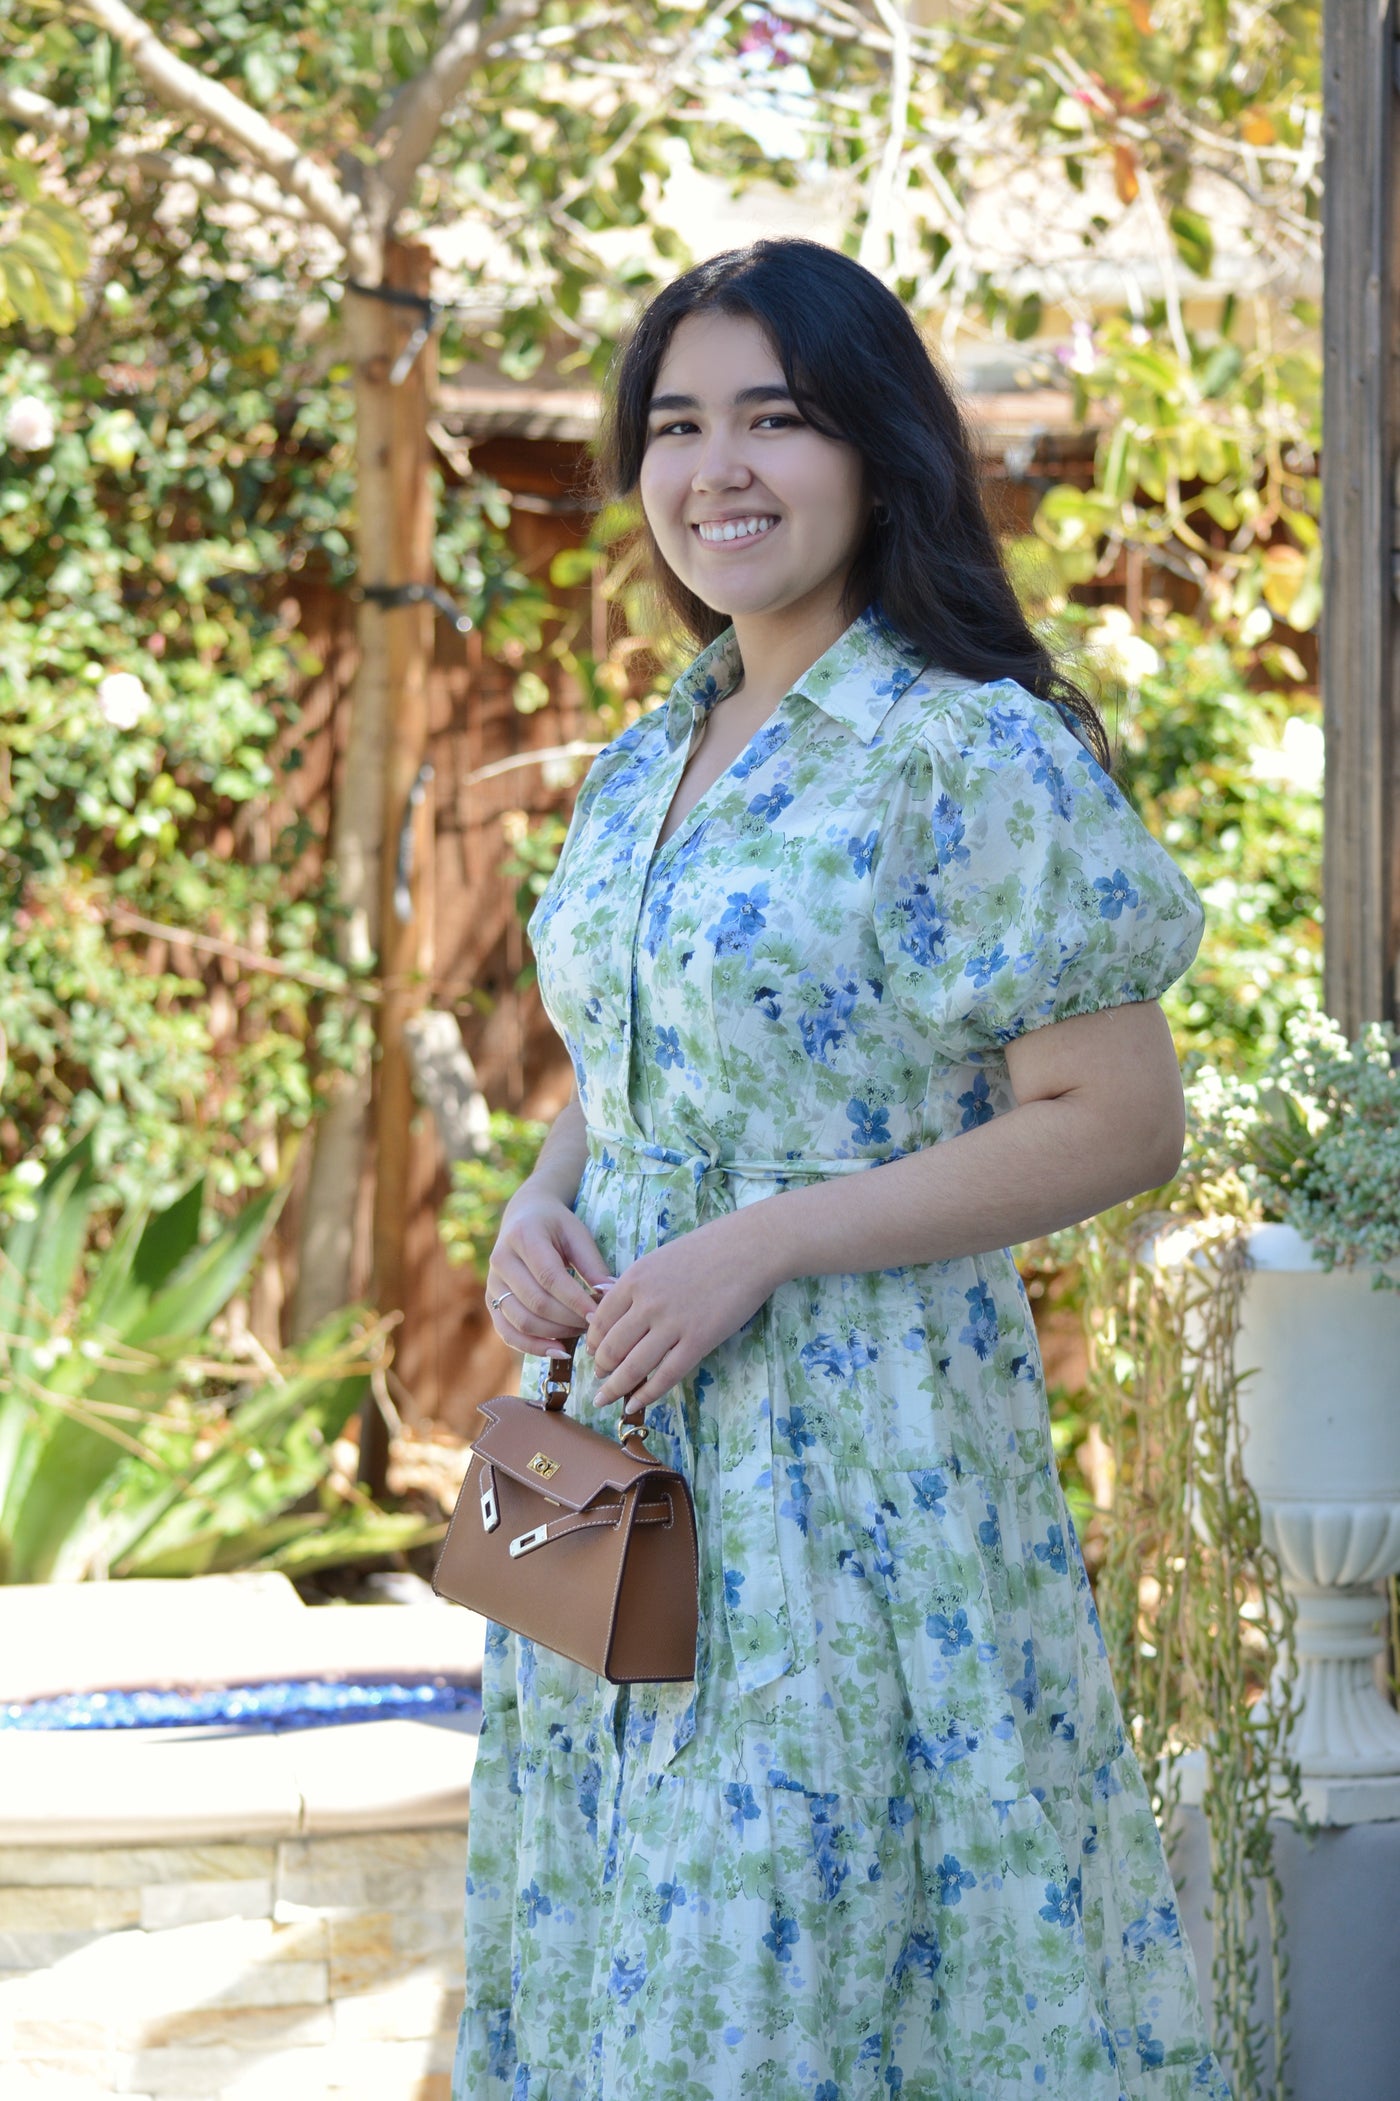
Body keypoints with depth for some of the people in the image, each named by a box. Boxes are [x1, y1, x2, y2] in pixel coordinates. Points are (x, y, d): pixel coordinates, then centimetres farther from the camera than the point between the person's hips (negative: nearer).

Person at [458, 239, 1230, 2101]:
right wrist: (542, 1205, -1)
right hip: (618, 1433, 7)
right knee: (614, 1931, 13)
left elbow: (1118, 1121, -15)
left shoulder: (973, 752, -12)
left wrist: (763, 1244, -19)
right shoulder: (647, 760, 11)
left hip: (854, 1451, -7)